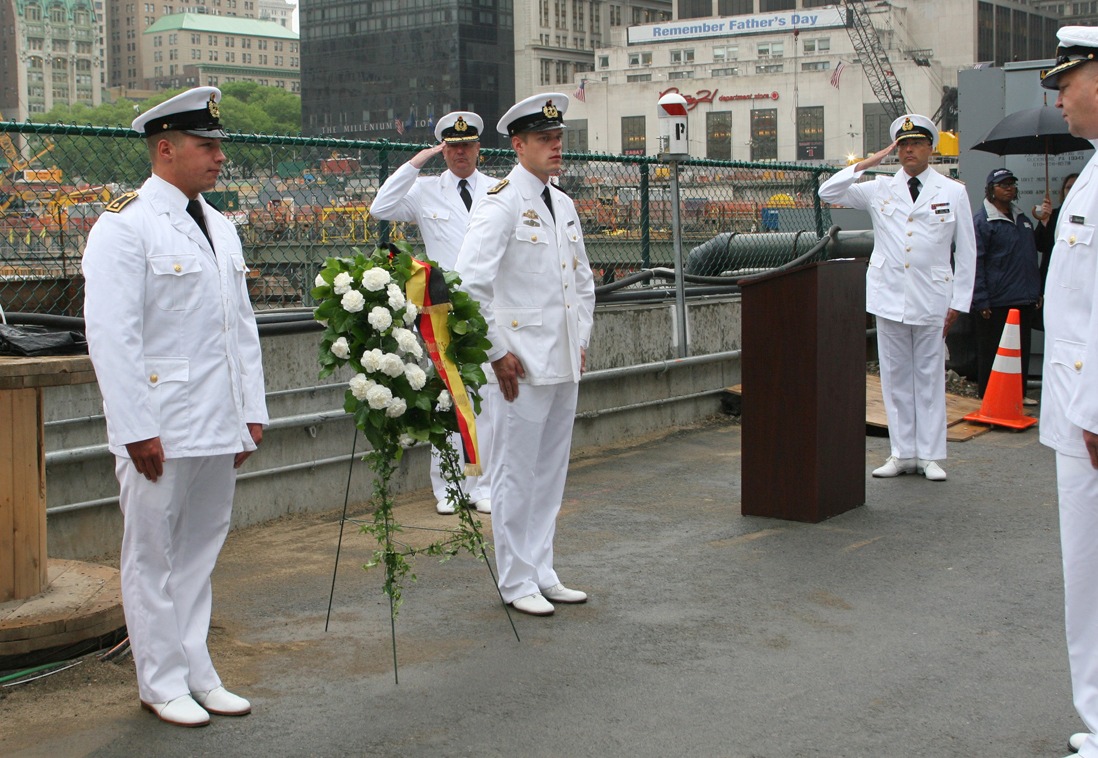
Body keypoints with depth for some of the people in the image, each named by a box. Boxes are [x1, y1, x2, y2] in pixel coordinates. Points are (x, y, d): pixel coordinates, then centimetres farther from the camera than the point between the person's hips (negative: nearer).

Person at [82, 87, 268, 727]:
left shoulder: (220, 228, 16)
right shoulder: (125, 225, -9)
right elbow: (111, 335, -14)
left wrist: (253, 411, 14)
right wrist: (136, 429, -17)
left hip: (220, 426, 7)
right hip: (160, 428, -7)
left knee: (200, 551, 14)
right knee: (155, 555, 4)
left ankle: (196, 672, 25)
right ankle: (163, 682, 15)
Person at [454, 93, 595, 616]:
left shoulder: (563, 204, 14)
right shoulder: (501, 202, -10)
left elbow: (583, 278, 25)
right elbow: (470, 282, -17)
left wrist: (582, 339, 16)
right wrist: (497, 352, -16)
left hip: (565, 363, 8)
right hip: (523, 364, -8)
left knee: (551, 473, 13)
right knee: (516, 475, 0)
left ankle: (542, 574, 24)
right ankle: (517, 583, 10)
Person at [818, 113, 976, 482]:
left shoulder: (953, 193, 4)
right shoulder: (879, 190, 8)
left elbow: (966, 252, 6)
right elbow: (828, 192, 3)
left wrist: (958, 302, 1)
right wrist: (866, 163, -3)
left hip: (931, 299, -2)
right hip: (889, 296, 2)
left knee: (930, 376, 2)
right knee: (895, 376, 5)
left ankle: (930, 455, 9)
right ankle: (902, 454, 11)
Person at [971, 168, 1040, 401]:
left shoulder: (1022, 218, 15)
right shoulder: (981, 221, -9)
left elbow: (1032, 254, 26)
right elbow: (975, 264, -13)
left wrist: (1036, 291, 19)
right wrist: (981, 302, -17)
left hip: (1024, 301, 7)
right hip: (996, 302, -7)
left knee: (1021, 351, 13)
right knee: (992, 354, 1)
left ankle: (1019, 394, 23)